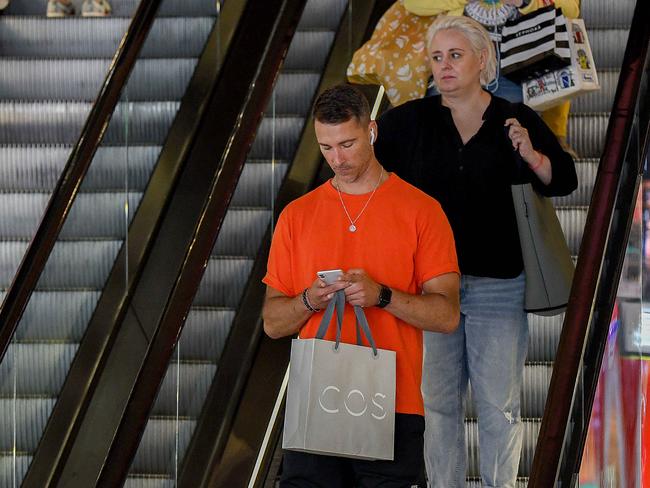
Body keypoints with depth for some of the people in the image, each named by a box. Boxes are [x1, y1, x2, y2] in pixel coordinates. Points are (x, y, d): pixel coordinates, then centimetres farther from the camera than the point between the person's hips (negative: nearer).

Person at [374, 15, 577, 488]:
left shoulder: (518, 121, 2)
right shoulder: (408, 120, 3)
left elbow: (564, 180, 2)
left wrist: (531, 156, -15)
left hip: (498, 286, -1)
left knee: (500, 405, 4)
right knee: (438, 402, 7)